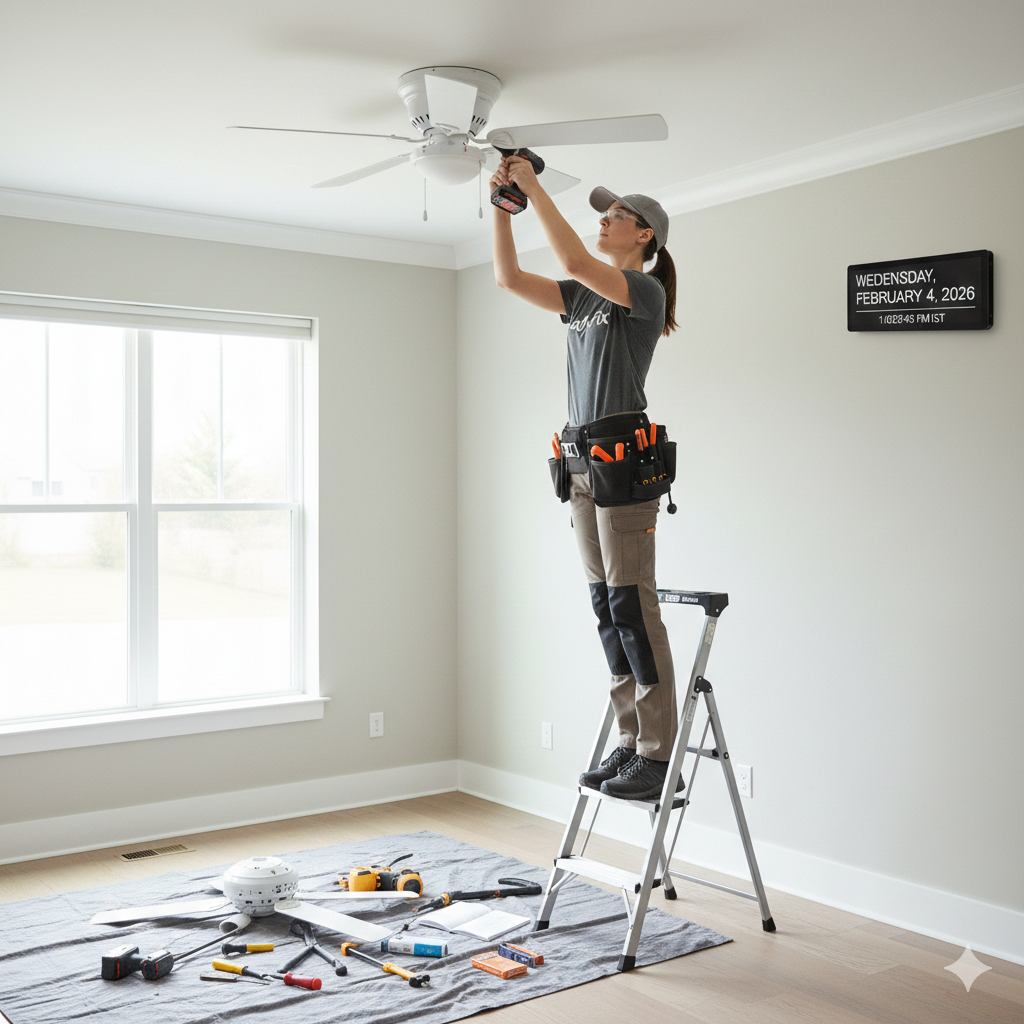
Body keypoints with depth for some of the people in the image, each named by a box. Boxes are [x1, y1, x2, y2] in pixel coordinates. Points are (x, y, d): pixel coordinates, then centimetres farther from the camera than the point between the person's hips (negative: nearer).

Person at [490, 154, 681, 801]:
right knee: (606, 607, 8)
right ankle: (633, 742, 15)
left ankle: (659, 758, -4)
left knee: (632, 605, -9)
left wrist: (535, 187, -12)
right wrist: (503, 205, 9)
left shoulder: (645, 291, -4)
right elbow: (509, 278, 17)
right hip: (581, 460, 9)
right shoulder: (583, 298, 19)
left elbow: (575, 263, -19)